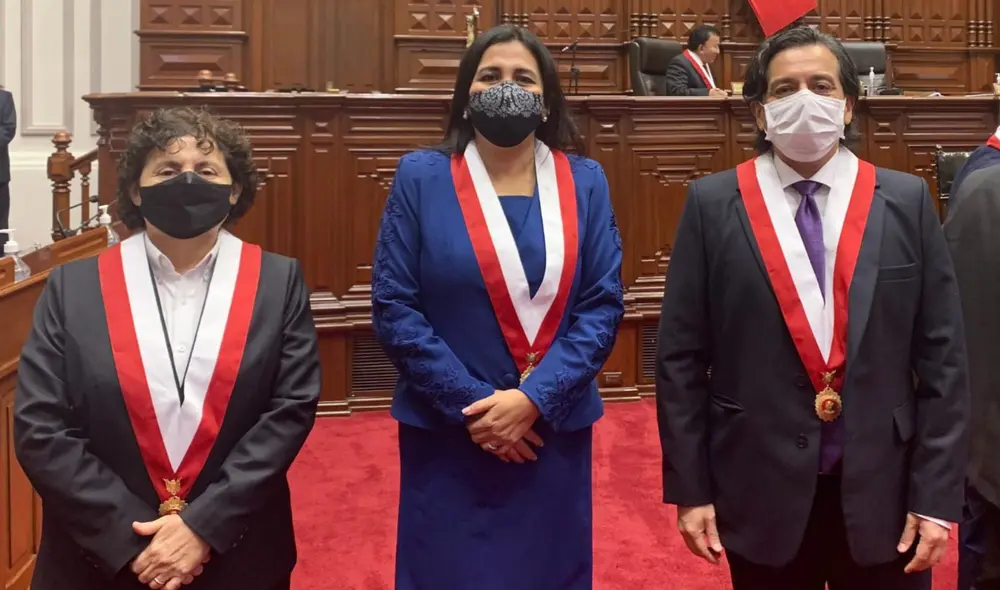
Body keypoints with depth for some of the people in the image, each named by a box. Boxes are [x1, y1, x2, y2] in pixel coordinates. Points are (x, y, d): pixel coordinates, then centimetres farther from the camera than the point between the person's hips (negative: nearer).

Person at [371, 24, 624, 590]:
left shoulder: (585, 182, 3)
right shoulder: (421, 177, -3)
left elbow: (604, 304, -3)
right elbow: (393, 307, -7)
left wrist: (535, 399, -14)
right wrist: (470, 403, -13)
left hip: (554, 431, 2)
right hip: (446, 434, -1)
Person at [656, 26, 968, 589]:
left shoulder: (907, 201, 0)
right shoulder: (713, 204, -3)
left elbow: (942, 356, 0)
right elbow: (681, 358, -2)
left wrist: (936, 496, -3)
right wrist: (690, 487, -4)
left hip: (883, 491, 1)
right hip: (760, 492, 0)